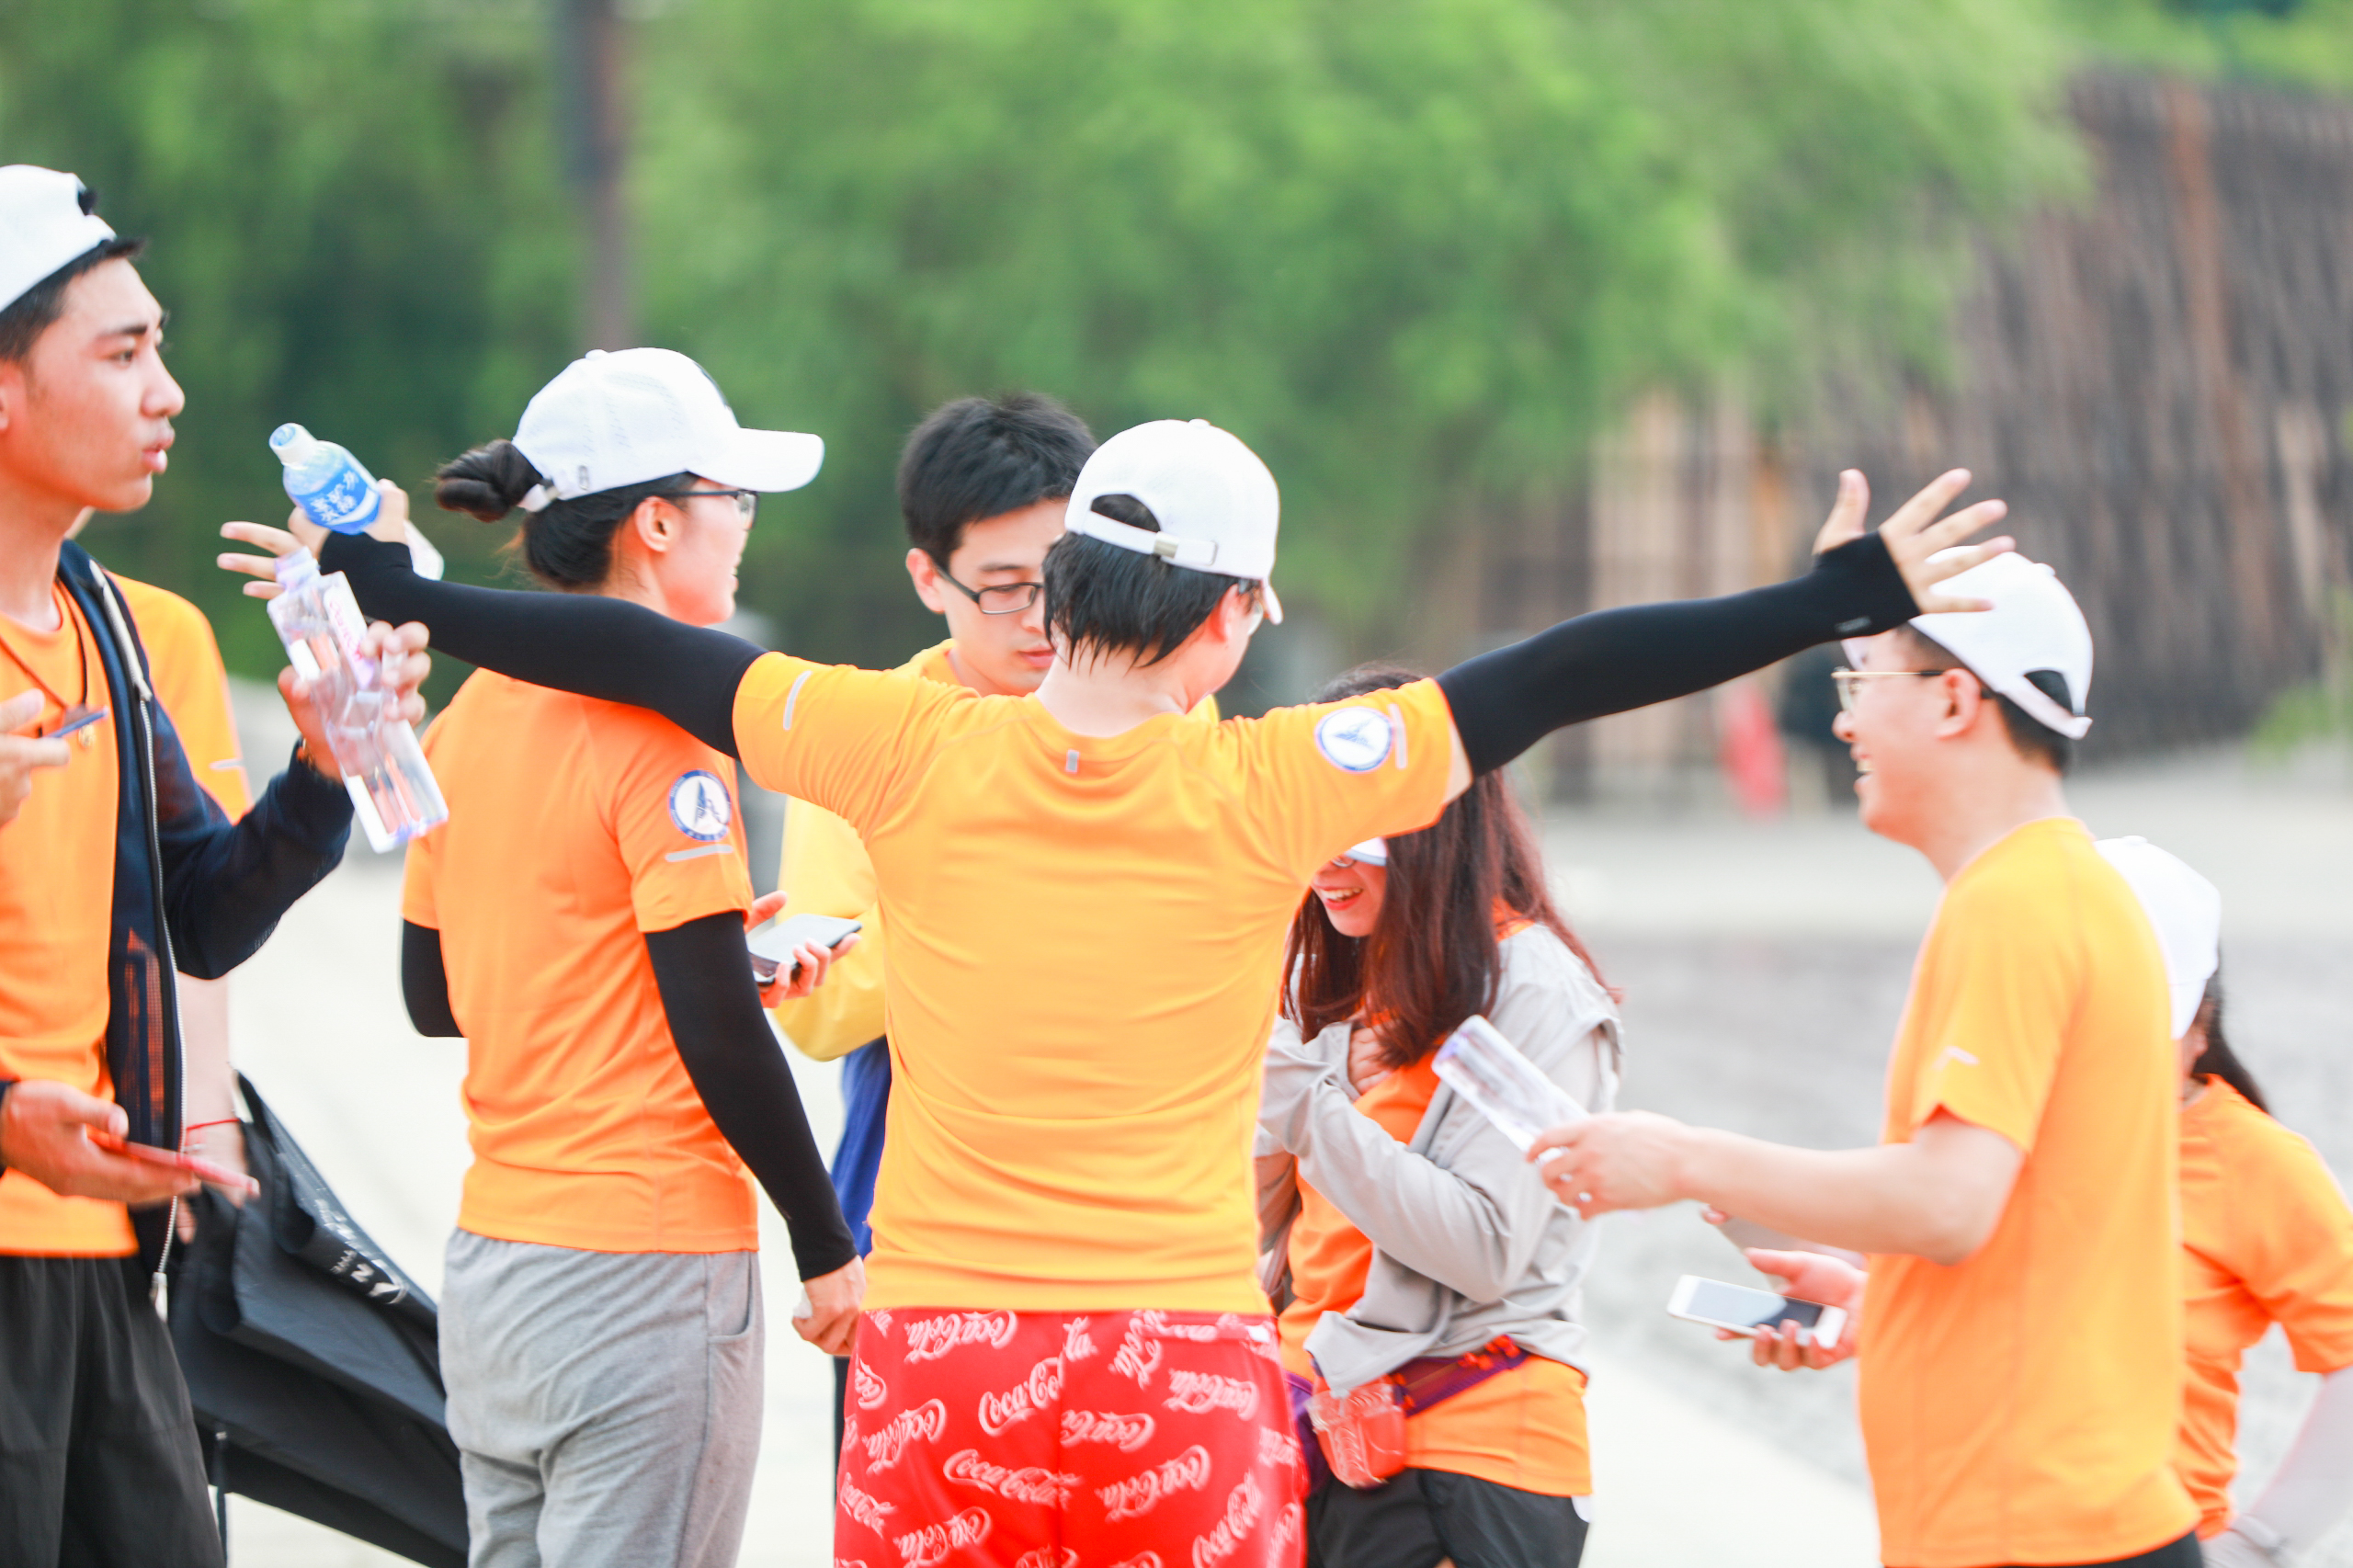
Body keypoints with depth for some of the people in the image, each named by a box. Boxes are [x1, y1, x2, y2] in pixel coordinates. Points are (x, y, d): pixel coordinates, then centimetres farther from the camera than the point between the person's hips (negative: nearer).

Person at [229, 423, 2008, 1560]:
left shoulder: (921, 751, -3)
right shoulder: (1264, 792, -7)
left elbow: (649, 656, 6)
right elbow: (1554, 679, -3)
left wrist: (398, 594, 18)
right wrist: (1847, 597, 1)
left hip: (936, 1366, 1)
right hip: (1185, 1372, -1)